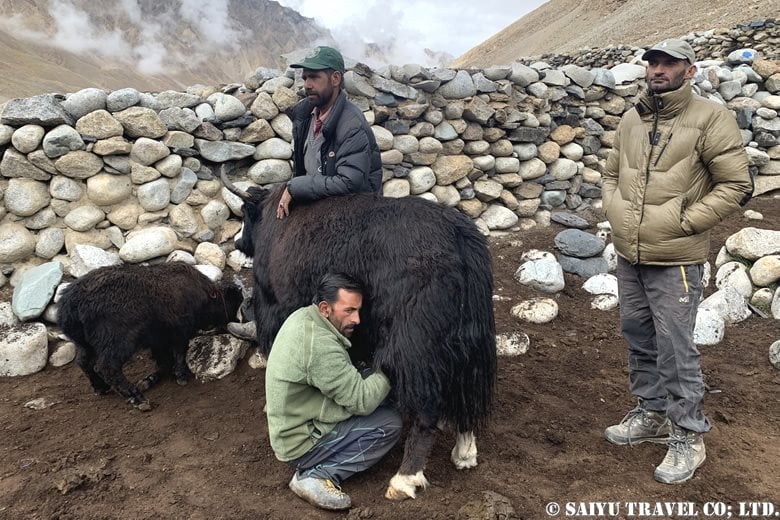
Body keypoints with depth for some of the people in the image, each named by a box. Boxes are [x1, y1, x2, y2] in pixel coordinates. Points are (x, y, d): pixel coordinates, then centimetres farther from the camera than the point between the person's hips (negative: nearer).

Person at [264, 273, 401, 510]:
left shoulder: (302, 316, -1)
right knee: (390, 424, -10)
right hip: (302, 442, -9)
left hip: (287, 428, 10)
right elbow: (362, 401, -23)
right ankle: (315, 476, -9)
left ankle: (314, 468, 9)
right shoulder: (320, 345, -30)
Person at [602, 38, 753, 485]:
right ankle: (652, 415, 35)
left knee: (675, 349, -1)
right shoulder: (631, 120, 8)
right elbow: (612, 172, 21)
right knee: (638, 338, 16)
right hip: (629, 256, 6)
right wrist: (614, 209, 5)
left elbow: (737, 185, -9)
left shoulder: (710, 119, -10)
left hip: (675, 261, -6)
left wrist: (684, 221, -14)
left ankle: (688, 436, 17)